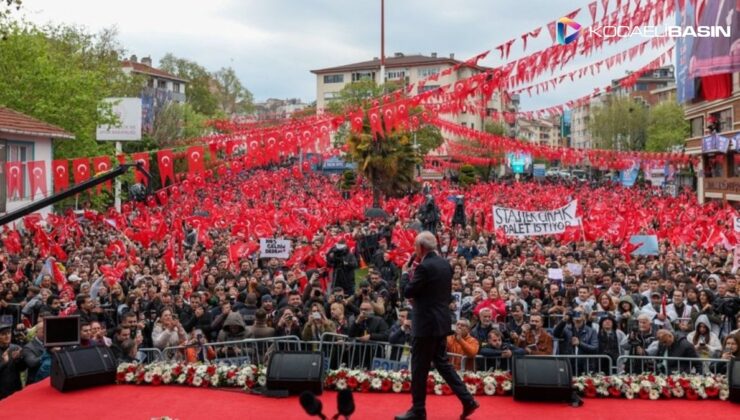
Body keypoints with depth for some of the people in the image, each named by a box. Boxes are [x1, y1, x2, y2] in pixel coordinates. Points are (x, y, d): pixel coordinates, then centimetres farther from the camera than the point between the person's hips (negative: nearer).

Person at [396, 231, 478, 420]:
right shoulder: (445, 264, 9)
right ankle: (467, 400, 14)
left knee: (419, 368, 2)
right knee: (442, 362, 17)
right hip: (441, 321, 9)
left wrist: (405, 273, 2)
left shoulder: (424, 267, -19)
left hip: (427, 323, -9)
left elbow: (407, 292, -15)